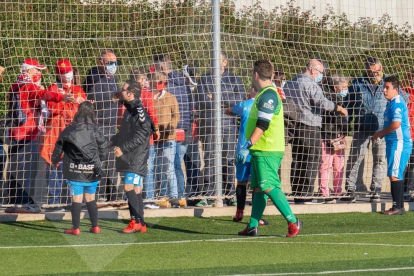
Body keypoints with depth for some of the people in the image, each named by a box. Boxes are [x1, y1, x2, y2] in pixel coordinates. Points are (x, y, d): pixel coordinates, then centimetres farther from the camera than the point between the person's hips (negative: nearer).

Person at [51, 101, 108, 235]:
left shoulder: (69, 130, -3)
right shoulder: (95, 130, -2)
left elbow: (59, 146, 4)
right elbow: (103, 147, 4)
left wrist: (55, 161, 21)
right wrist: (99, 161, 24)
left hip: (75, 170, -2)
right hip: (92, 170, 2)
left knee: (77, 199, 1)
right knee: (90, 198, 13)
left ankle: (76, 228, 3)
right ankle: (95, 226, 17)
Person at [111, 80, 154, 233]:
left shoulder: (138, 111, -15)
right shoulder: (129, 110, 16)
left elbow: (140, 136, -21)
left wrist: (123, 148, -22)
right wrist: (113, 141, 14)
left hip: (136, 157, -10)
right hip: (128, 158, 10)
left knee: (129, 187, -15)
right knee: (136, 190, 9)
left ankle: (136, 221, -14)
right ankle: (140, 224, 11)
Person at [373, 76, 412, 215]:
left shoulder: (397, 103, -15)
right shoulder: (392, 103, 17)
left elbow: (396, 124, -24)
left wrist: (380, 133, -12)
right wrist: (381, 134, 13)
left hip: (399, 143, -11)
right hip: (395, 143, 11)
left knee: (394, 175, -11)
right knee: (397, 175, 13)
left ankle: (397, 207, -11)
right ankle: (400, 206, 18)